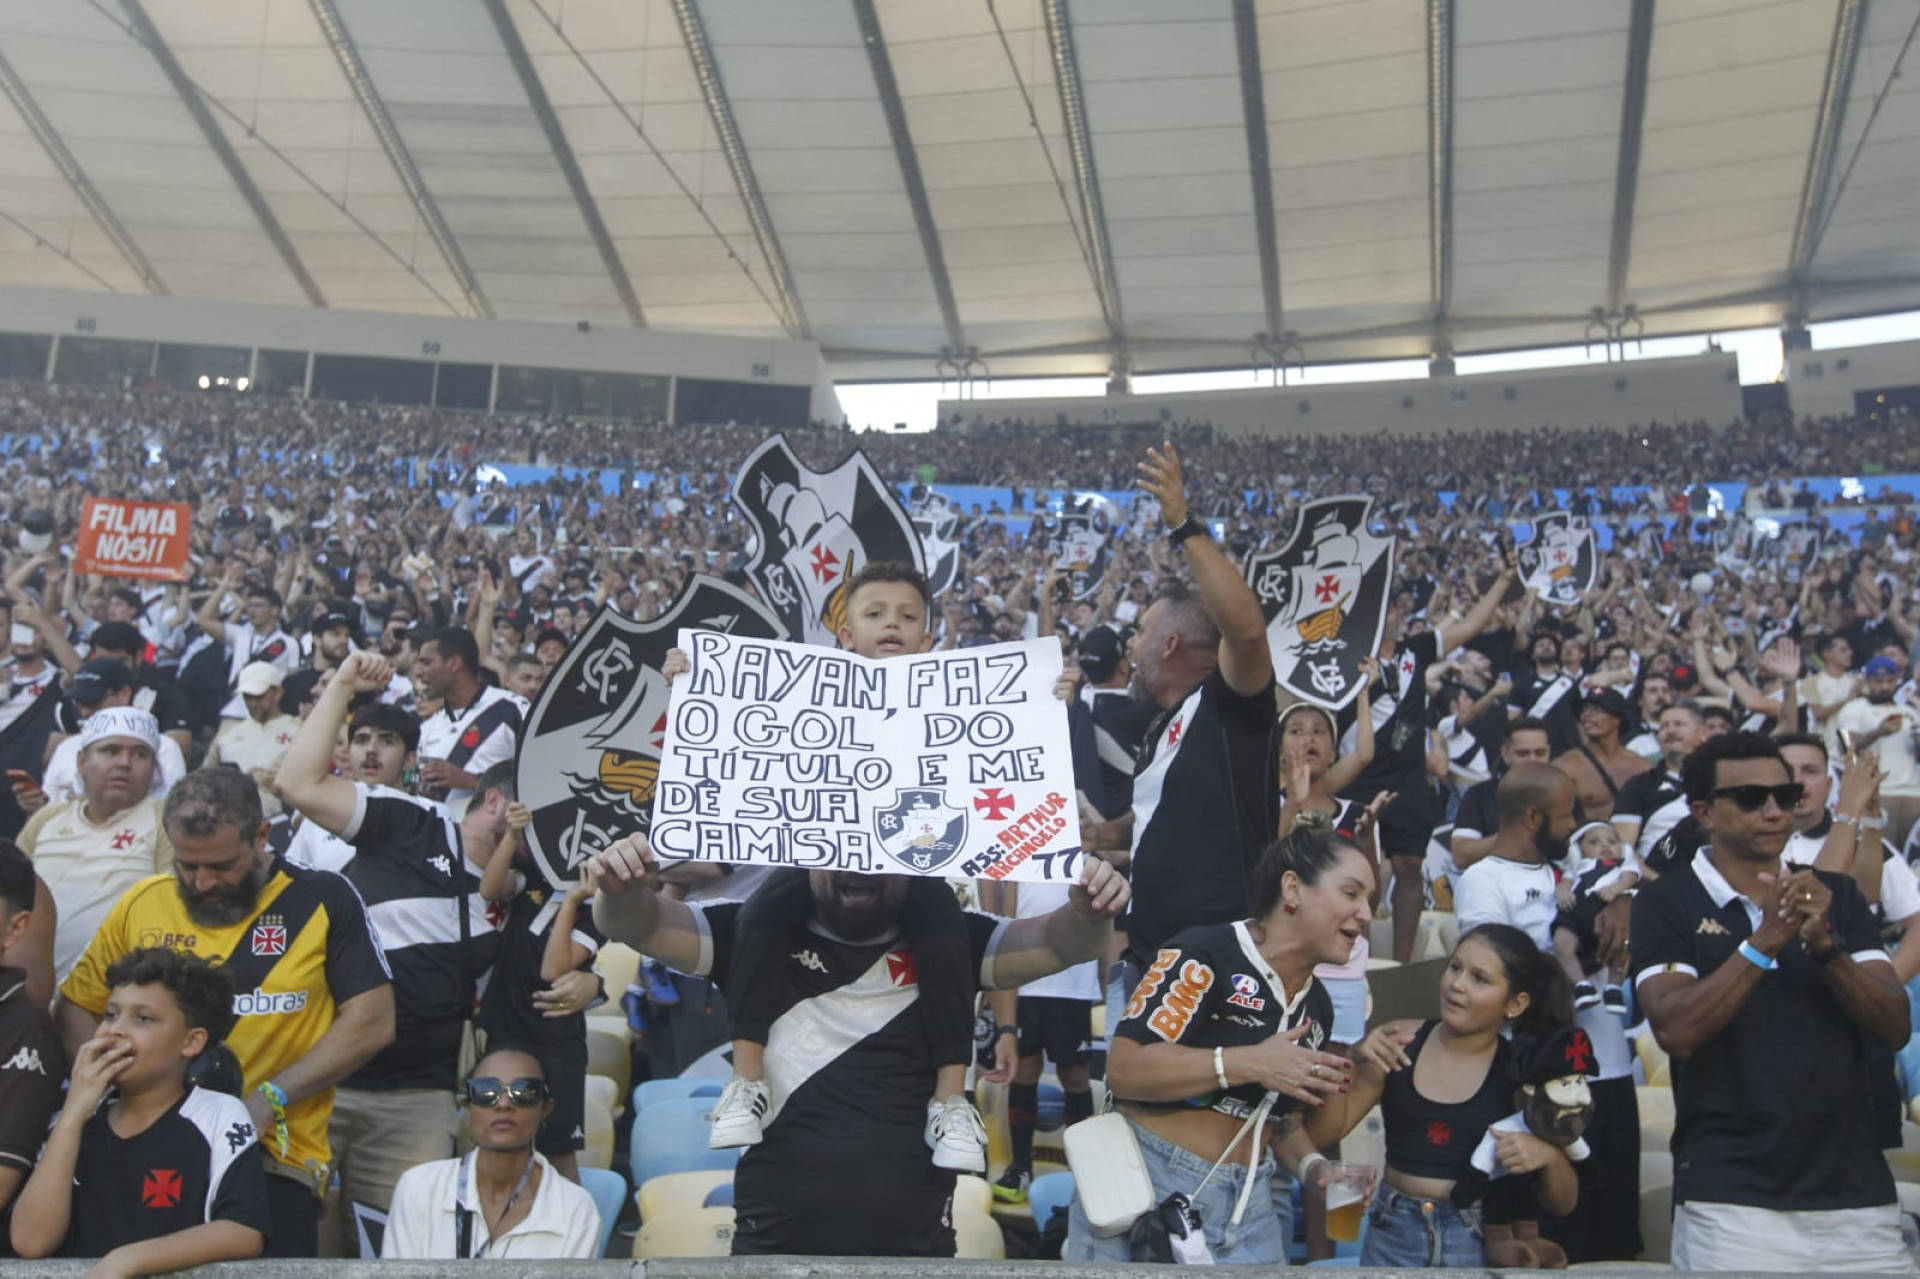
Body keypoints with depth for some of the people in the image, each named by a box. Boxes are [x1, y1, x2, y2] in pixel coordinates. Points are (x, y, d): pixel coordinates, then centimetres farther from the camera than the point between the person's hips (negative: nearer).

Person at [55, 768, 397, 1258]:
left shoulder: (324, 900, -1)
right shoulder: (142, 903, 7)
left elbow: (372, 1022, -3)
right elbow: (74, 1009, 14)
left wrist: (271, 1098, -11)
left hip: (273, 1163, -2)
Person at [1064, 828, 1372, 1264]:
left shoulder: (1317, 1007, 10)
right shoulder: (1203, 957, -15)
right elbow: (1123, 1069, -23)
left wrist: (1311, 1165, -3)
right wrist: (1251, 1064, -25)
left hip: (1249, 1208, 7)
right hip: (1146, 1187, -7)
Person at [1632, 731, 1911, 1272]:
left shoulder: (1837, 896, 10)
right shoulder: (1667, 902, -2)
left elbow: (1895, 1028, 0)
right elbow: (1676, 1031, -15)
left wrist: (1827, 944, -16)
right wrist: (1765, 941, -22)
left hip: (1858, 1192, 4)